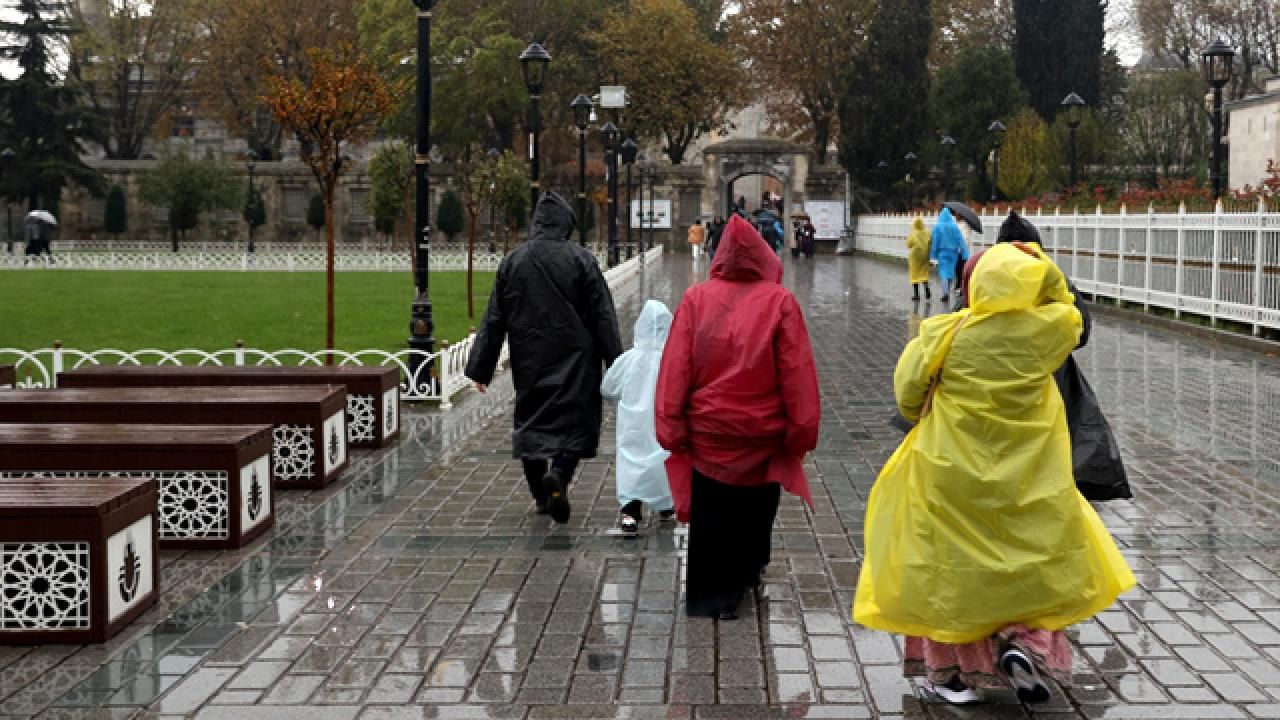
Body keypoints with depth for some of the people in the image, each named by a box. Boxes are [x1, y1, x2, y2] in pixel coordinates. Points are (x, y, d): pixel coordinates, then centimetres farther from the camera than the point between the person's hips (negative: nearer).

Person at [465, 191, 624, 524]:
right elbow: (603, 316, -6)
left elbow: (494, 319, 3)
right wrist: (615, 364, 0)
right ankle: (558, 474, -22)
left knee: (531, 420, 14)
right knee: (575, 420, 4)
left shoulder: (512, 262, 1)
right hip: (574, 361, -3)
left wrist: (480, 368, 8)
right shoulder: (580, 259, -7)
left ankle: (541, 496, 18)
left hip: (529, 363, 3)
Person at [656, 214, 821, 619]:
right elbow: (797, 373, -10)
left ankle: (706, 601, 13)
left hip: (706, 436, 0)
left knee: (709, 526, 12)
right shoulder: (780, 301, -8)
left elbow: (675, 369, -9)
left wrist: (671, 427, -4)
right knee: (753, 521, 20)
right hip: (762, 439, 0)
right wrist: (801, 431, -4)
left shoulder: (695, 298, -6)